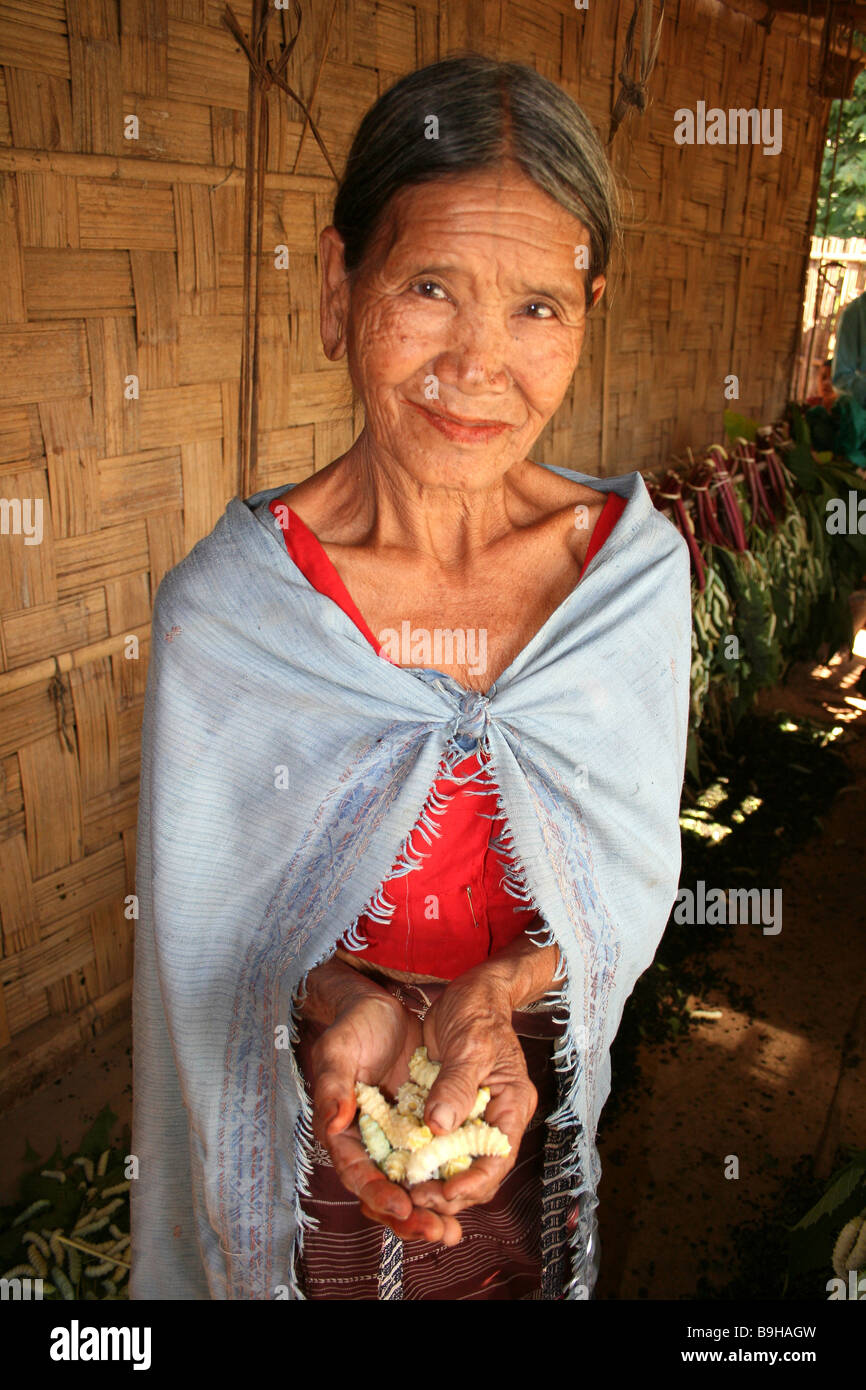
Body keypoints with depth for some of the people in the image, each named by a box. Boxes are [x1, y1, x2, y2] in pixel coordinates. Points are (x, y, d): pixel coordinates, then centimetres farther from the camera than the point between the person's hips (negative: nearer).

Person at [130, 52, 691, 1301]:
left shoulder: (638, 568, -15)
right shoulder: (226, 603, -20)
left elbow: (631, 876, -9)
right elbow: (207, 918, -12)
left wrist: (495, 996, -27)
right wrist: (347, 1009, -31)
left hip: (533, 1119, 2)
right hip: (304, 1144, -1)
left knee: (519, 1273, 27)